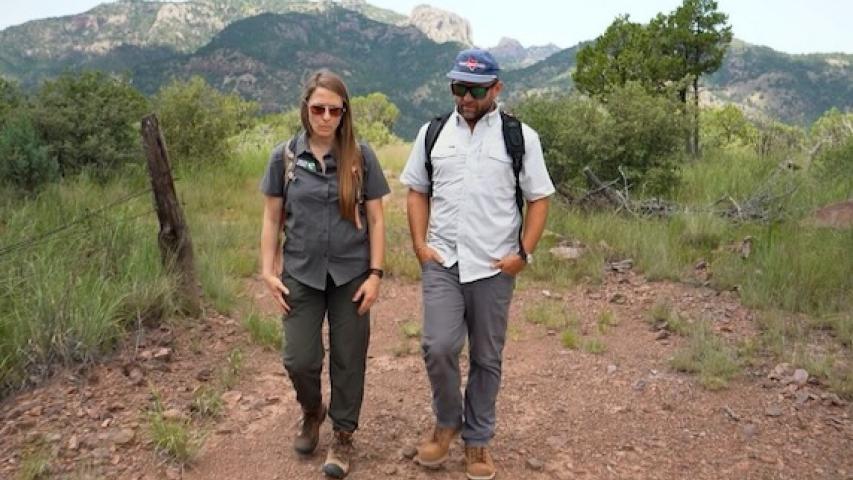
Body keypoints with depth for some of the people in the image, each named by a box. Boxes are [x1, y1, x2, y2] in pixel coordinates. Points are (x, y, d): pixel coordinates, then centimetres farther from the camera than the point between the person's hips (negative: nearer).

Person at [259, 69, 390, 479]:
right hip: (302, 274, 1)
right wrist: (268, 271, -2)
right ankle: (311, 412, 36)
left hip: (351, 274, 0)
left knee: (348, 360, 7)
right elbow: (272, 219, 4)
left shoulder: (361, 157, -3)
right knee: (300, 360, 3)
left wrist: (375, 273, -7)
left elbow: (376, 220, -1)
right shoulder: (284, 157, -1)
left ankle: (343, 436, 27)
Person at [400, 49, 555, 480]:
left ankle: (477, 439, 26)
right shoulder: (432, 133, 7)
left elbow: (538, 199, 1)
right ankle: (447, 421, 19)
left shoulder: (520, 137, -1)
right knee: (438, 348, -9)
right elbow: (417, 192, 12)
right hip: (442, 262, 1)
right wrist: (420, 245, 0)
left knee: (486, 358, 8)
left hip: (495, 267, -1)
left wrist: (524, 254, -9)